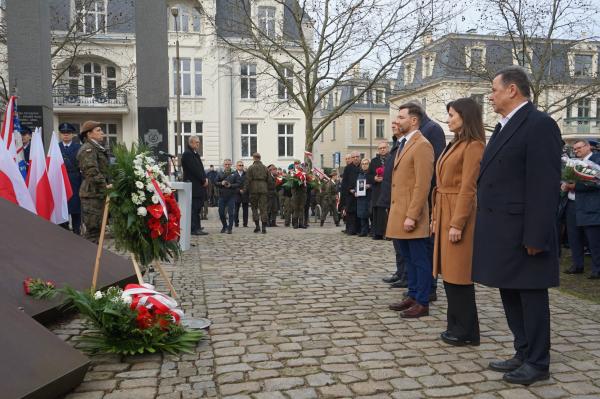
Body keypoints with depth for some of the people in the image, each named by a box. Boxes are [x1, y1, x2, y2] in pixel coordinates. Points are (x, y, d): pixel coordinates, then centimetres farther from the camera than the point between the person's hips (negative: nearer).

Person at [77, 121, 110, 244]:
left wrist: (107, 185, 14)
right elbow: (93, 172, -22)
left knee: (98, 227, 16)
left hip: (98, 193, 10)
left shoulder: (98, 148, 19)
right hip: (92, 193, -10)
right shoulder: (88, 150, -12)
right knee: (93, 229, -6)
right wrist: (105, 186, -24)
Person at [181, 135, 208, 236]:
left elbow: (200, 168, 19)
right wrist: (204, 180, -11)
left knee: (197, 208, 10)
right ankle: (194, 229, -7)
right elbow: (194, 170, -17)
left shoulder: (195, 154, 21)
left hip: (199, 185, 10)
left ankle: (196, 227, 15)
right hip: (193, 187, -10)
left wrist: (205, 178, 3)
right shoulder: (187, 154, -11)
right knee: (194, 208, -8)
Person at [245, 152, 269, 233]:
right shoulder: (265, 168, 9)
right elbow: (268, 179, 11)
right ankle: (264, 227, -3)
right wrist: (267, 189, 18)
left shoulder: (251, 168, -4)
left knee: (254, 207, 9)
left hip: (254, 189, -2)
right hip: (263, 189, 3)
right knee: (263, 208, 2)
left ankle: (257, 226, 4)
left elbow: (247, 180, -8)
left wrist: (245, 189, -3)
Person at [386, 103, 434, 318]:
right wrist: (395, 211, 16)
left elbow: (422, 185, -18)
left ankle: (422, 303, 10)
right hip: (399, 214, 9)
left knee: (419, 260, 1)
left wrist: (411, 216, -21)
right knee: (409, 259, 17)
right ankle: (412, 296, 27)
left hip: (411, 215, -9)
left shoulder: (422, 145, -12)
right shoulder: (403, 144, 17)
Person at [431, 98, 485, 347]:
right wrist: (436, 217, 14)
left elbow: (468, 188, -17)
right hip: (445, 214, 9)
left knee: (458, 274, -2)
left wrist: (457, 224, -19)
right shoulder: (455, 145, 18)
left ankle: (467, 332, 11)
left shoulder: (474, 146, -11)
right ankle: (455, 325, 24)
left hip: (459, 214, -9)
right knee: (449, 272, 13)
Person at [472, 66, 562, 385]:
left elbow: (545, 186, -18)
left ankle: (537, 363, 17)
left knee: (531, 296, 3)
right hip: (500, 232, 9)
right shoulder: (503, 128, 16)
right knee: (510, 294, 16)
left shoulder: (539, 124, -12)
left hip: (521, 233, -9)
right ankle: (524, 354, 29)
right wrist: (486, 227, 13)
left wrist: (535, 237, -21)